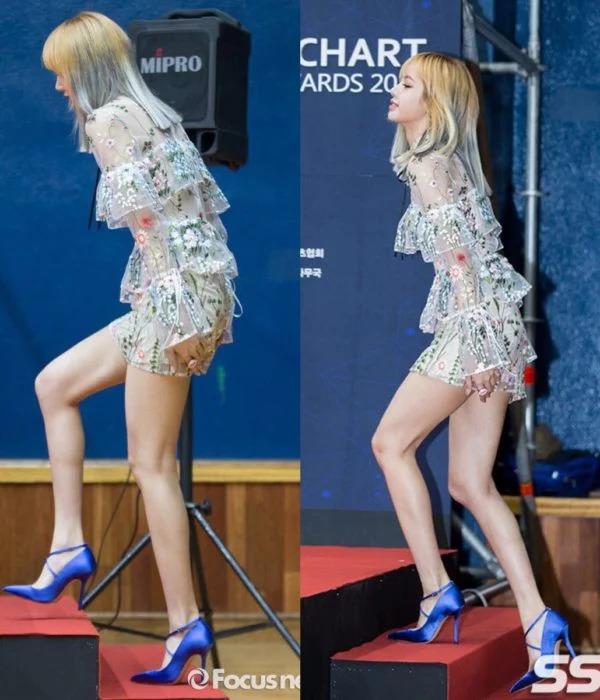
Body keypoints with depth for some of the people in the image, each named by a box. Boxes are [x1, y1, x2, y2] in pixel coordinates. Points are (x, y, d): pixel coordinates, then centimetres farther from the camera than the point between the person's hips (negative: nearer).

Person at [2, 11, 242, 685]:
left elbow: (145, 217, -18)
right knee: (55, 383, 16)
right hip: (198, 293, 9)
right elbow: (208, 203, 16)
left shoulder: (108, 119, -9)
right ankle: (68, 548, 13)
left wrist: (176, 316, -22)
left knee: (151, 464, -5)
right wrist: (187, 311, 18)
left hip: (175, 296, -9)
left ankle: (185, 625, -2)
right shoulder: (154, 114, 17)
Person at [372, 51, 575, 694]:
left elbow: (457, 253, -16)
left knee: (392, 442, 3)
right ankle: (538, 622, -2)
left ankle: (437, 593, 1)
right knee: (471, 483, 6)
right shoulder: (449, 160, 19)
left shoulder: (427, 165, -8)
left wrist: (475, 343, -21)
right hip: (493, 329, 9)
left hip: (474, 324, -9)